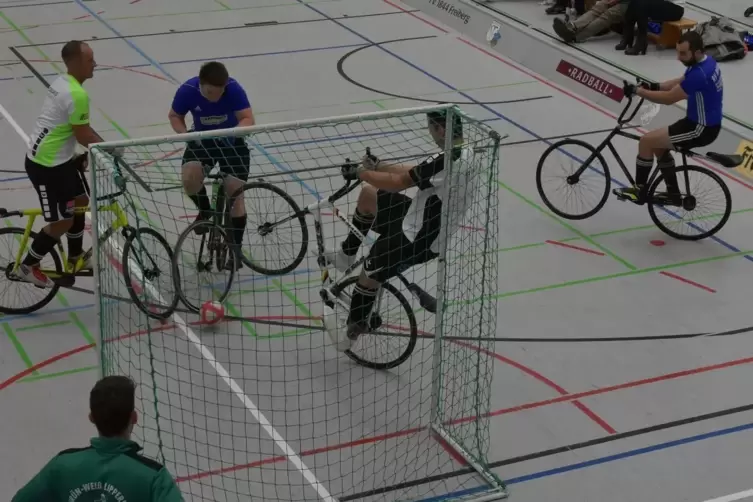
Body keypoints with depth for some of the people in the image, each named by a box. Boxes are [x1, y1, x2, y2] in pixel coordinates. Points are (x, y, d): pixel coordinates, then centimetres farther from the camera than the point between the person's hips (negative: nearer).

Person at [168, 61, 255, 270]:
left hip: (232, 142, -1)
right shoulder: (187, 90, -24)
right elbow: (174, 116, -7)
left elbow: (248, 119, -30)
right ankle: (205, 210, 9)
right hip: (202, 141, 1)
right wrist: (185, 134, -27)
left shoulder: (234, 88, -29)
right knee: (190, 179, -25)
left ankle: (235, 248, 13)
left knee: (236, 195, -5)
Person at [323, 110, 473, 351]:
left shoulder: (446, 161, -32)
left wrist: (361, 173, -12)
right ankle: (346, 255, 30)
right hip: (426, 228, 9)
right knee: (368, 194, 18)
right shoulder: (464, 154, -1)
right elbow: (414, 172, 9)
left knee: (369, 274, 11)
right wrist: (377, 166, 5)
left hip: (416, 240, -9)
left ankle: (350, 331, 32)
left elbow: (398, 183, -25)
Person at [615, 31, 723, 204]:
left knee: (647, 141, -9)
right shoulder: (706, 62, 3)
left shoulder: (699, 74, -29)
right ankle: (673, 193, 26)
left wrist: (637, 91, -16)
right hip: (705, 123, 10)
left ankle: (639, 191, 4)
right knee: (659, 144, 20)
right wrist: (654, 86, 1)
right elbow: (680, 82, 16)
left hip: (701, 128, -10)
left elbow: (669, 98, -23)